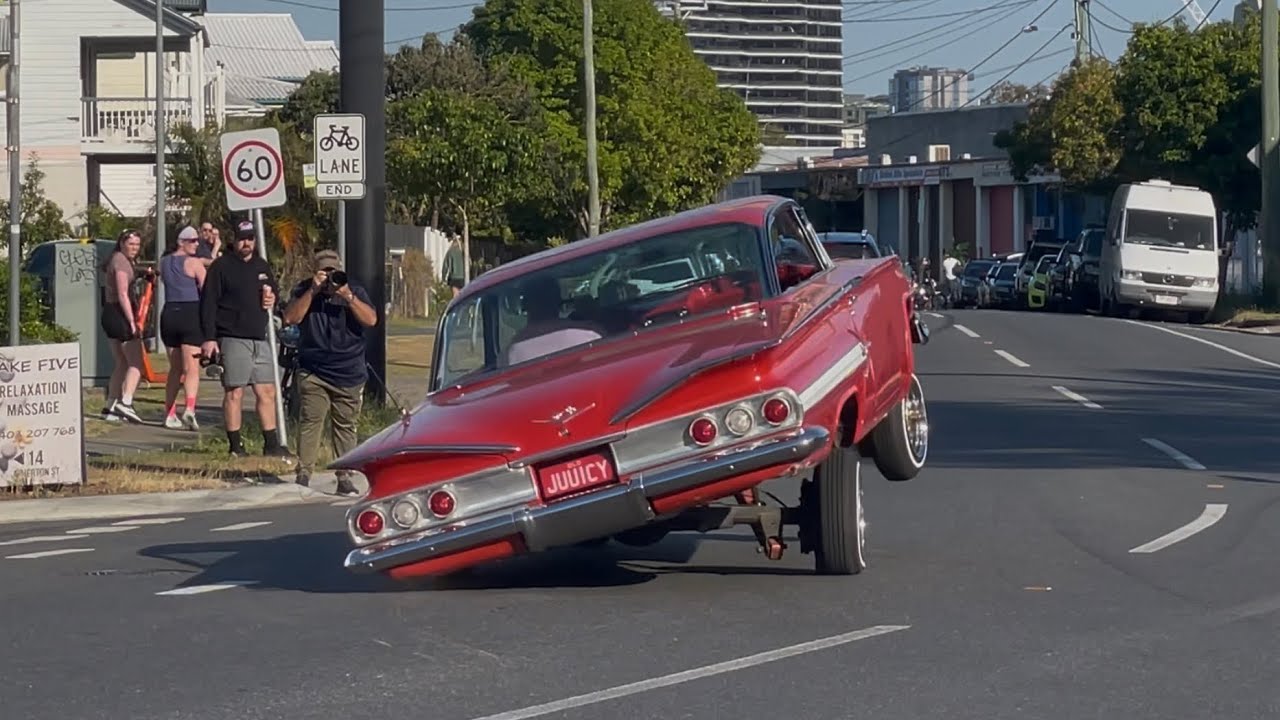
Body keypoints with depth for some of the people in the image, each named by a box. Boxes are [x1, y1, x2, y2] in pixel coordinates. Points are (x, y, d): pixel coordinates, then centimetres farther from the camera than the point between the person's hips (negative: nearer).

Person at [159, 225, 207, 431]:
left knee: (175, 369, 16)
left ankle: (170, 414, 14)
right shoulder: (194, 263, -5)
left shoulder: (164, 262, 12)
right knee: (192, 369, -10)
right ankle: (189, 408, -30)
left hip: (169, 314, 6)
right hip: (191, 314, -6)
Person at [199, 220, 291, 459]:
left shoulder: (262, 267, 17)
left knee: (267, 392, 6)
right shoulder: (221, 267, -3)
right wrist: (209, 338, -13)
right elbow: (208, 303, -6)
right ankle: (235, 445, 3)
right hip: (233, 339, -6)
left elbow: (273, 291, 31)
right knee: (234, 392, -3)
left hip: (260, 338, 6)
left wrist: (273, 299, 4)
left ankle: (271, 443, 12)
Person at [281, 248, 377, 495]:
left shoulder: (355, 292, 7)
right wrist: (312, 291, -16)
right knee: (310, 422, -9)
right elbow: (291, 317, -9)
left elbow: (371, 320, -7)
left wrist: (348, 297, -19)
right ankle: (303, 475, -8)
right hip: (313, 373, -1)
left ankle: (345, 477, 8)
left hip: (349, 375, 1)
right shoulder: (304, 290, 6)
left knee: (346, 426, 3)